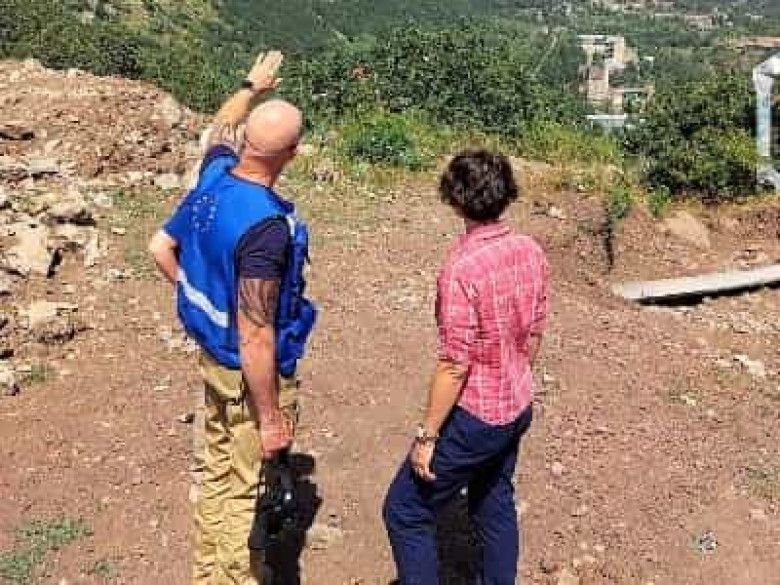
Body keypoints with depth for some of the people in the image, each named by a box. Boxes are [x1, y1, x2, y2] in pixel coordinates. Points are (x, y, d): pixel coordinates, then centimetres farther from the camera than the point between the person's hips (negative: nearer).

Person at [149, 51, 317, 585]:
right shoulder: (266, 225, -32)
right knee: (244, 491, 10)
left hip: (214, 355, 9)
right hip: (252, 372, -9)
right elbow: (256, 337, -29)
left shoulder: (214, 175, -8)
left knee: (218, 473, 24)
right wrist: (271, 418, -18)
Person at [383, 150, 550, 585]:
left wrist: (427, 436, -13)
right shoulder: (532, 252, -5)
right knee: (496, 506, 25)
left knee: (405, 511, 8)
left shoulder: (461, 269, -27)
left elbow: (455, 365, -23)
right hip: (518, 409, 8)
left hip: (475, 417, -8)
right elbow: (535, 334, 7)